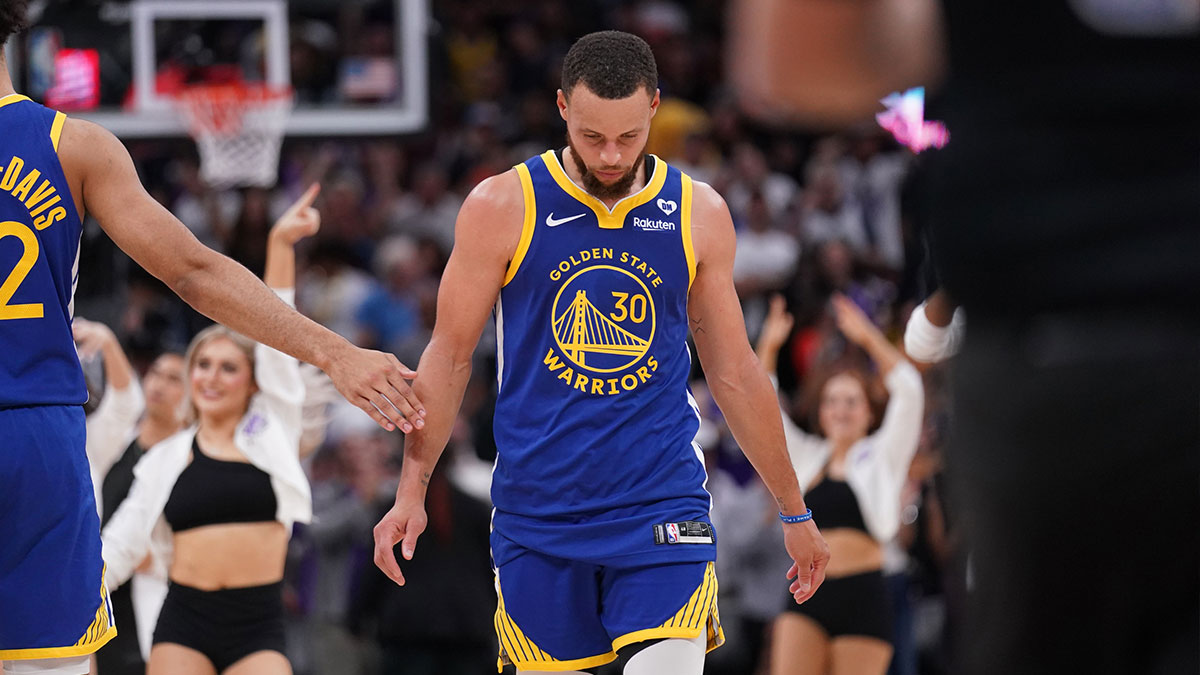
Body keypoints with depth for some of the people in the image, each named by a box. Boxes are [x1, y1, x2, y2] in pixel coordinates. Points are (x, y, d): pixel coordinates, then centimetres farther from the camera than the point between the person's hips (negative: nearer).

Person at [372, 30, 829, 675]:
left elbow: (735, 374, 13)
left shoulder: (699, 215, 4)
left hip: (662, 507, 0)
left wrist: (794, 511, 16)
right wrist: (411, 490, -3)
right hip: (537, 516, 0)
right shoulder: (502, 207, -2)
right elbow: (450, 356, 4)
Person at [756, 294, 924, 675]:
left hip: (863, 598, -3)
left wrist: (869, 339, -12)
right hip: (808, 597, 3)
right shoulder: (808, 458, 18)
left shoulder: (881, 456, 8)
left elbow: (908, 392, -5)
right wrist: (769, 348, 0)